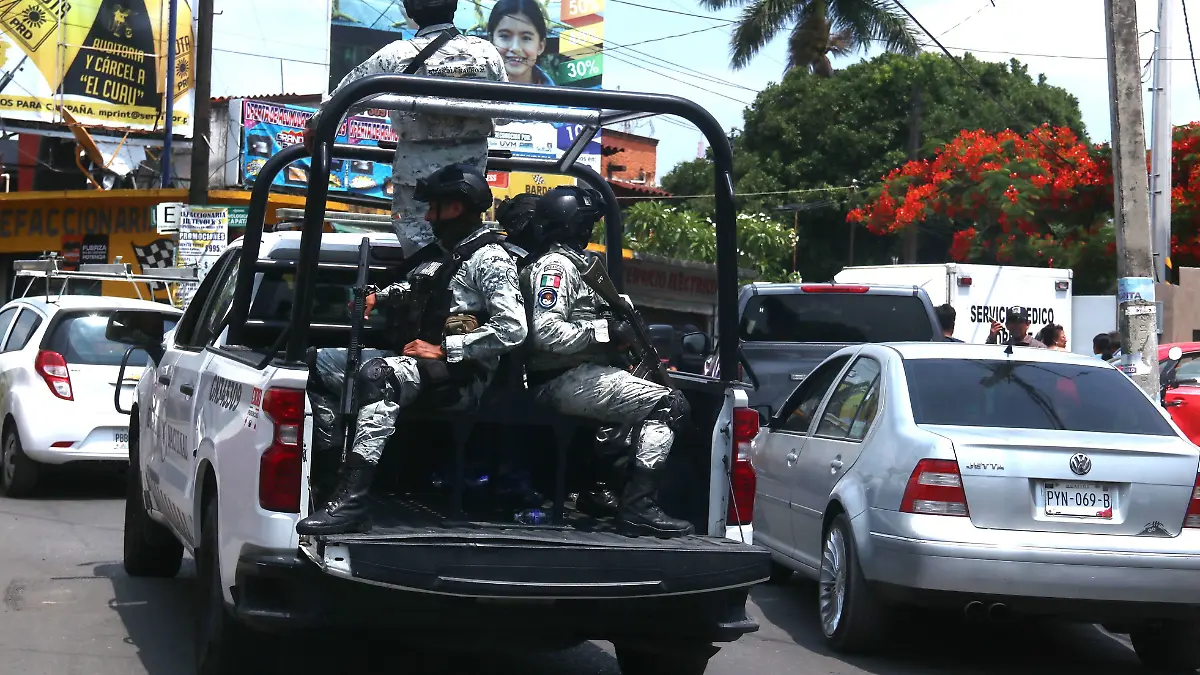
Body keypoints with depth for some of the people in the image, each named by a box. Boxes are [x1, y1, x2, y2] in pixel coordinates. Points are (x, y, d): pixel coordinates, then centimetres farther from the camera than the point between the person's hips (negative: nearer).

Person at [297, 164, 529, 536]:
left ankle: (351, 502, -44)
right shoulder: (449, 254, 21)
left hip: (463, 375, -10)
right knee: (321, 360, 8)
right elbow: (416, 288, 41)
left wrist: (443, 349, -20)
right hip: (428, 365, 10)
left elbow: (513, 328, -22)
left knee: (379, 375, -37)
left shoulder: (490, 259, -9)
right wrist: (378, 296, 19)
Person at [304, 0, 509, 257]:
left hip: (418, 169, -3)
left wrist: (315, 125, 12)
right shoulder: (486, 52, -4)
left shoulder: (397, 55, -11)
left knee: (419, 249, 7)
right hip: (471, 168, 3)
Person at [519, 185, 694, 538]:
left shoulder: (569, 263, 22)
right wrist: (607, 332, -17)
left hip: (577, 376, 11)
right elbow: (546, 332, -23)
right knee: (669, 404, -16)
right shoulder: (555, 265, -11)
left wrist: (621, 326, 11)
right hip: (566, 380, -11)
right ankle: (638, 507, -22)